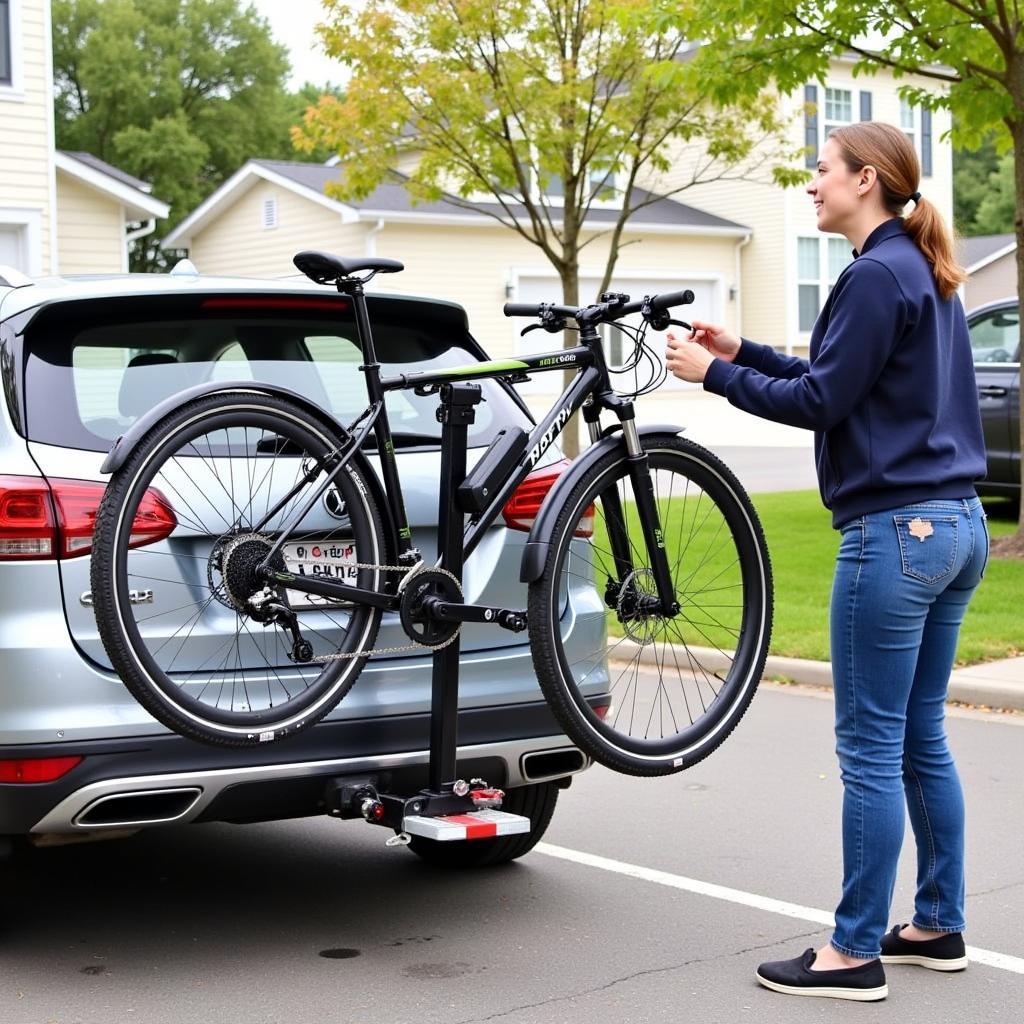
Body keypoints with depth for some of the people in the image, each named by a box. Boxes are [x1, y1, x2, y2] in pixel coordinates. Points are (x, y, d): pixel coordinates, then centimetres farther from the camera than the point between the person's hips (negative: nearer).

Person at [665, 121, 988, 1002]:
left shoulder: (878, 275, -13)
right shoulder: (924, 275, 16)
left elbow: (821, 402, -14)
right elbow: (838, 384, 20)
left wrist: (713, 374, -4)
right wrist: (743, 354, 17)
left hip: (895, 531, -10)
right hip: (955, 525, 10)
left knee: (872, 749, -3)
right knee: (921, 740, 16)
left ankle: (857, 951, 5)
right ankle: (940, 926, 25)